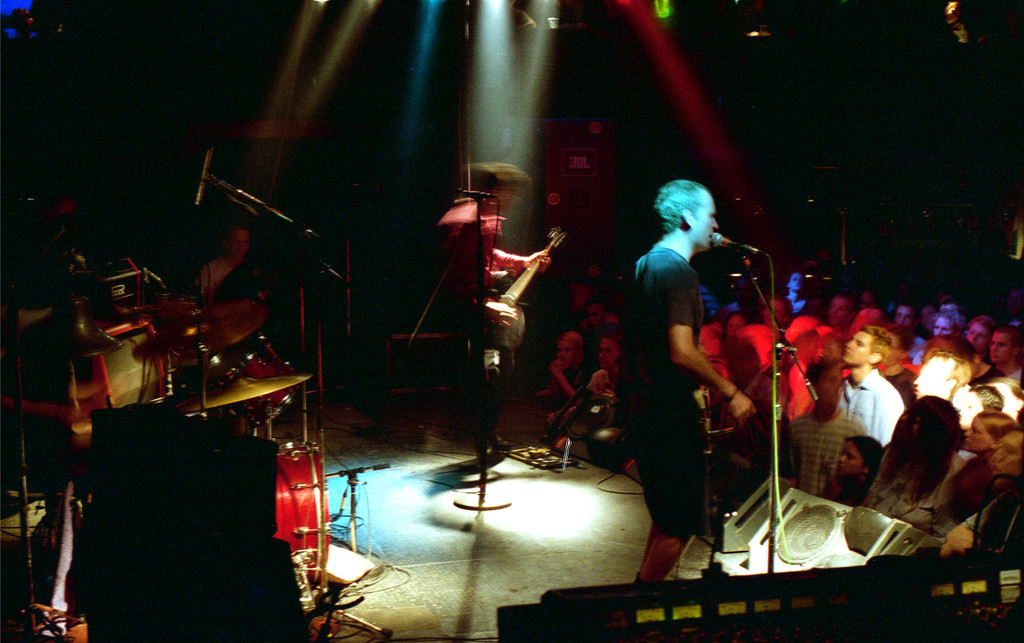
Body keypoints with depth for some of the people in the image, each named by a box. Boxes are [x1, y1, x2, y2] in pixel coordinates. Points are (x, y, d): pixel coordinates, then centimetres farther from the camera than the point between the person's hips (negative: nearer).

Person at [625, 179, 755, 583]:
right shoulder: (678, 272, -17)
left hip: (649, 407, 10)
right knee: (681, 524, -1)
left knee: (668, 515, 20)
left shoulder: (646, 264, 14)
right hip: (673, 414, -10)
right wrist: (730, 393, -15)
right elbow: (682, 353, -25)